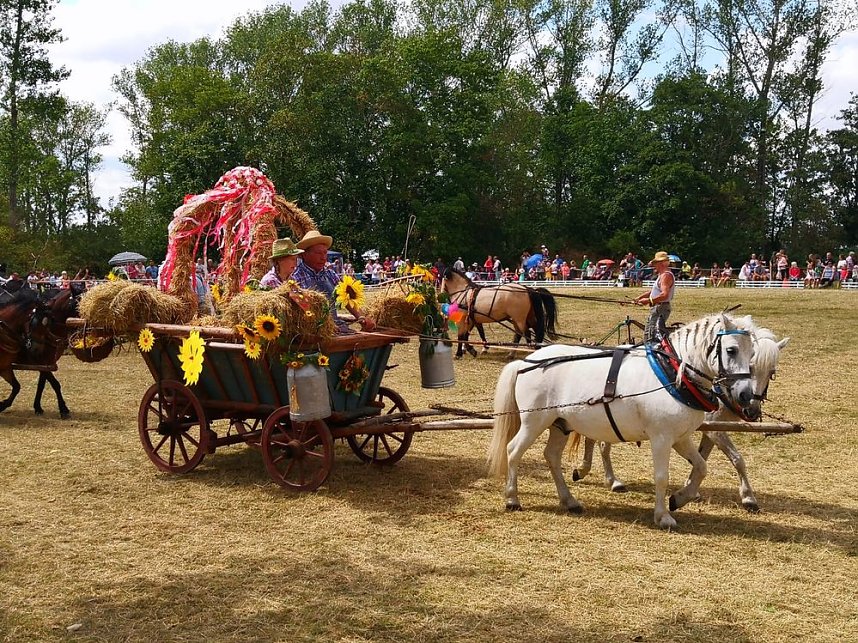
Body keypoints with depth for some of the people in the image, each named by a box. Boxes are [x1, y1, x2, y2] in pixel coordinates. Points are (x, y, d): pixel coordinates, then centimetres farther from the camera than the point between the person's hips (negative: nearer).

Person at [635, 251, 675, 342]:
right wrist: (639, 298, 14)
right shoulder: (661, 275, 19)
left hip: (660, 309, -11)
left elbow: (664, 295, -28)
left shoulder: (666, 275, -16)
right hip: (656, 308, 11)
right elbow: (654, 292, 24)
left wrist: (648, 300, -25)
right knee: (648, 335, 17)